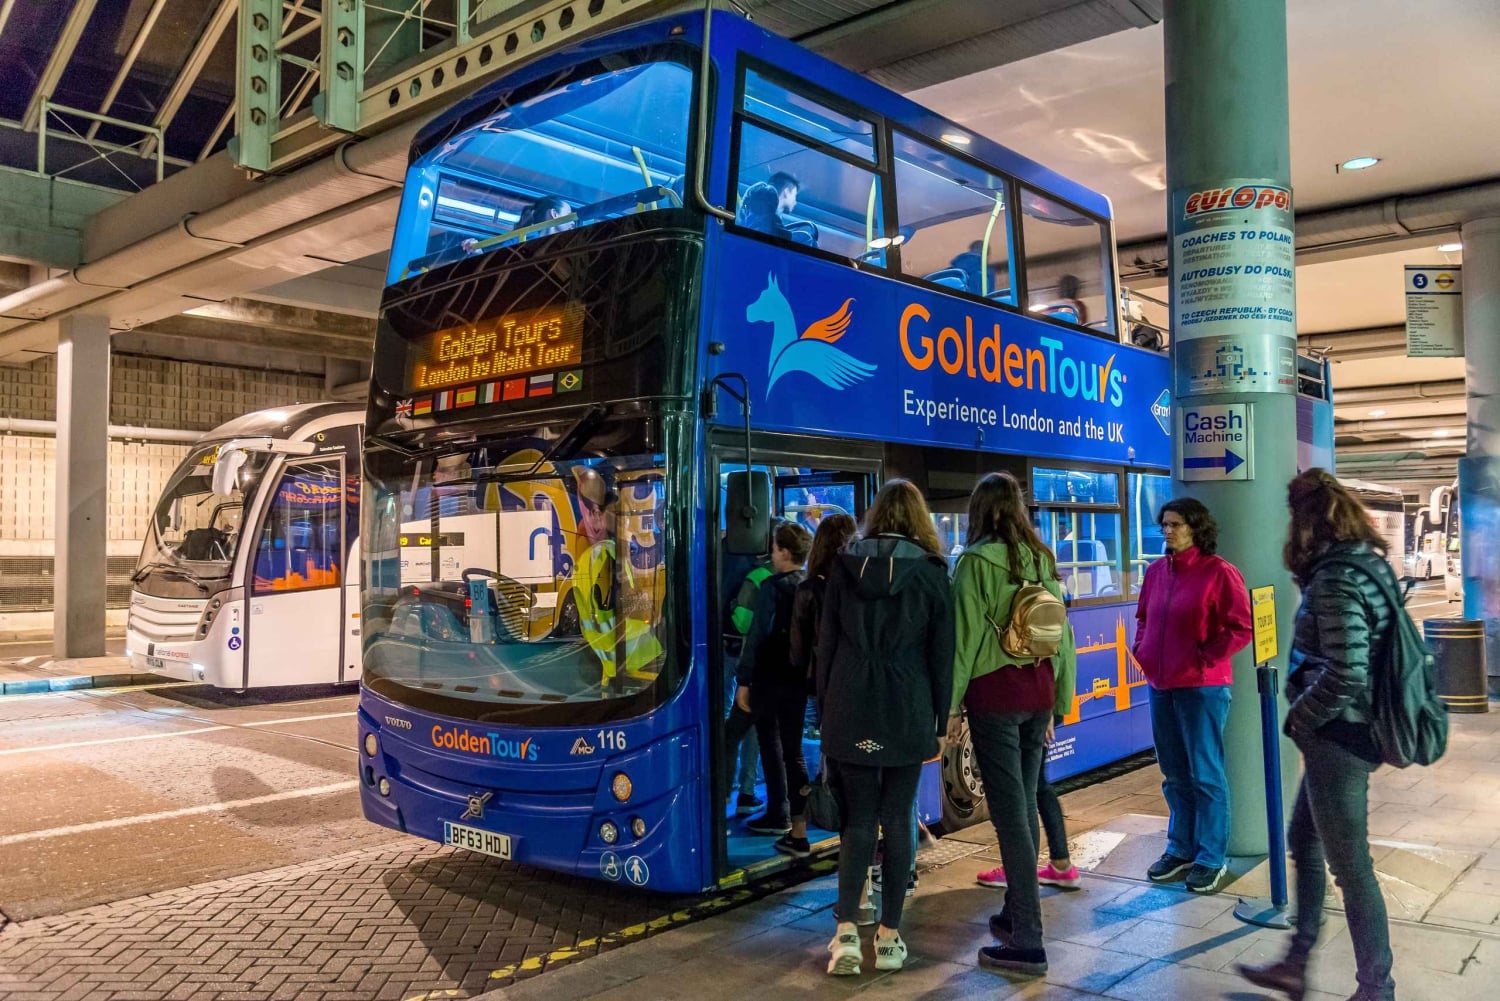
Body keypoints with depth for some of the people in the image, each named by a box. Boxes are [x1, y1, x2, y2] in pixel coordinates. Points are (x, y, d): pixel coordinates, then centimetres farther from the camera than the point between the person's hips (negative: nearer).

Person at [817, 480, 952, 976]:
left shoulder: (845, 566, 3)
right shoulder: (930, 571, -2)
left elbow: (826, 644, 5)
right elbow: (942, 653, 0)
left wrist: (824, 709, 12)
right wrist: (941, 719, 8)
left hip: (850, 709, 1)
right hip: (907, 712, -1)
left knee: (858, 818, 9)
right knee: (896, 819, 8)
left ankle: (846, 930, -2)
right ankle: (890, 936, 14)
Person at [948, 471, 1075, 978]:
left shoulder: (976, 561, -8)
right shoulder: (1042, 559, 9)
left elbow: (965, 635, -10)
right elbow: (1061, 630, 11)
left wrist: (952, 704, -4)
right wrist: (1057, 701, 18)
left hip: (994, 693, -6)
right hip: (1039, 691, 6)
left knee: (1010, 813, -4)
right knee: (1024, 805, 16)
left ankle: (1027, 942, -1)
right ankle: (1017, 912, 29)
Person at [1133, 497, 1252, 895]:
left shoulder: (1218, 571, -11)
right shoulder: (1156, 571, 9)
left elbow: (1241, 627, -13)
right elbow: (1143, 617, 23)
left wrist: (1205, 658, -13)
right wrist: (1142, 650, 8)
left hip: (1202, 687, -7)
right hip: (1160, 685, 7)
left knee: (1205, 775, 2)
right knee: (1174, 774, 15)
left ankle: (1212, 859, 13)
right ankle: (1181, 849, 28)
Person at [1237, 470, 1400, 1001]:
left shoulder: (1335, 582, -22)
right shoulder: (1367, 564, 7)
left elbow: (1345, 674, -29)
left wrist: (1299, 717, -12)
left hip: (1337, 738, -10)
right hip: (1347, 732, 10)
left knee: (1350, 866, 3)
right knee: (1303, 842, 21)